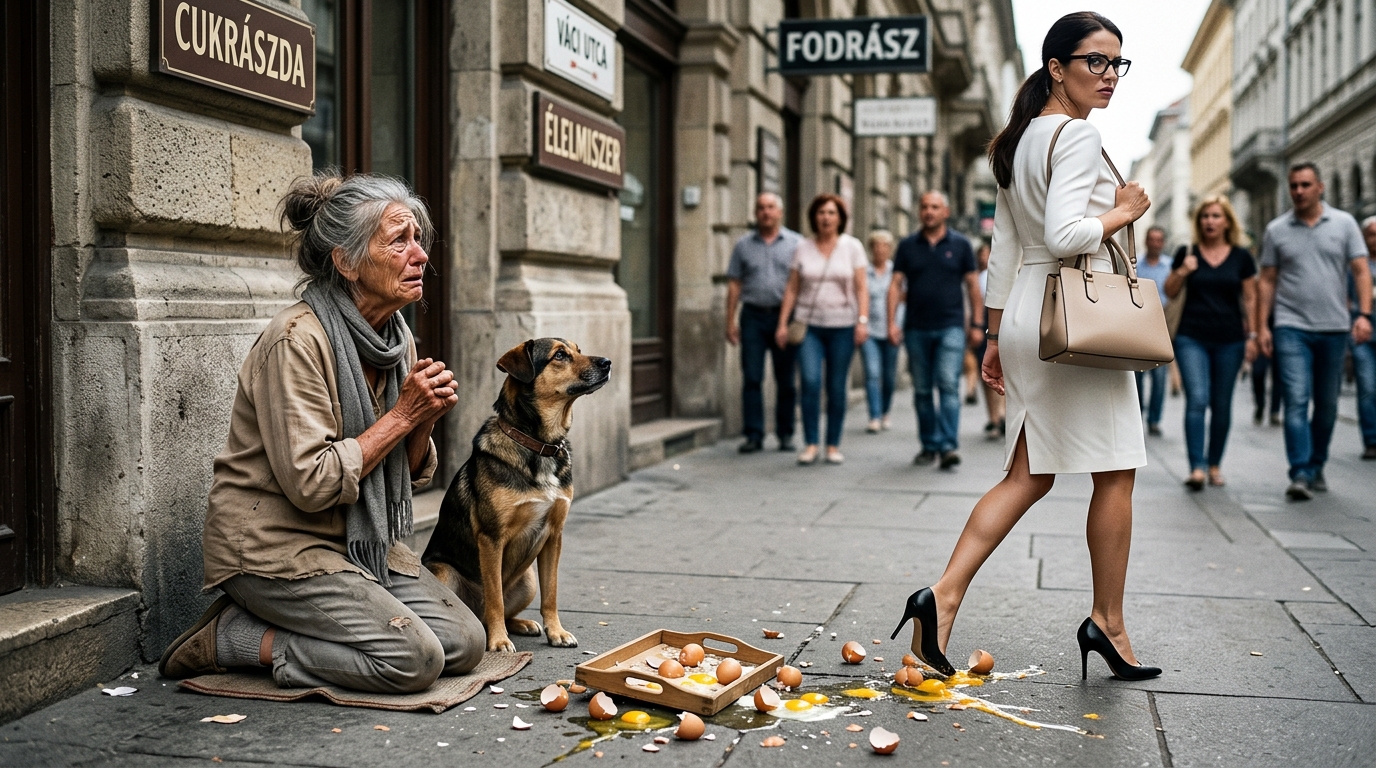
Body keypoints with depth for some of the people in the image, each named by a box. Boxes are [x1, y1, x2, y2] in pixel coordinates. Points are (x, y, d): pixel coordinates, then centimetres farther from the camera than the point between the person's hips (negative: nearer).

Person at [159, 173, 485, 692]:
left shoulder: (395, 337, 5)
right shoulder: (298, 339, -19)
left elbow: (407, 474, 12)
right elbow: (311, 483, -24)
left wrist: (424, 420, -8)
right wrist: (401, 414, -18)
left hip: (360, 543, 9)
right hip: (273, 545, -8)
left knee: (466, 643, -3)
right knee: (413, 659, -19)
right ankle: (230, 638, -3)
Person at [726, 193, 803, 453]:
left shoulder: (796, 244, 5)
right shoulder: (744, 245, 10)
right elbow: (734, 285, 9)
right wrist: (730, 321, 2)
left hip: (784, 316, -1)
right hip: (753, 316, 1)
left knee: (786, 380, 5)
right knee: (751, 378, -4)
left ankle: (785, 434, 13)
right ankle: (754, 434, 0)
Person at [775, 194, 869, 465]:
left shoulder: (852, 247, 5)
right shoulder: (803, 248, 7)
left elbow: (861, 288, 2)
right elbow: (792, 289, 8)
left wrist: (862, 320, -10)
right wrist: (783, 323, 1)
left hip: (842, 326, 0)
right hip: (808, 324, 0)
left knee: (837, 388, 1)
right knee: (810, 381, -15)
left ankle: (833, 446, 11)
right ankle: (810, 444, -9)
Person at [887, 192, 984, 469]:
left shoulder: (960, 244, 4)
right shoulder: (908, 246, 7)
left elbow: (973, 285, 5)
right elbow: (896, 286, 5)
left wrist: (977, 324, 0)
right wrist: (892, 322, -5)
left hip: (950, 328, -2)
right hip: (916, 329, 2)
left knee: (949, 386, -13)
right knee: (922, 391, 7)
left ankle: (949, 446, -14)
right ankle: (929, 446, 16)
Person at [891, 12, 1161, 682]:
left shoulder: (1020, 139, 17)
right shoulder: (1078, 135, -11)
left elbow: (1004, 249, 18)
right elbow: (1064, 235, -24)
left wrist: (997, 334, 20)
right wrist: (1124, 212, -6)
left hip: (1023, 316, 9)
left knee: (1029, 476, 9)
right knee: (1115, 473, 4)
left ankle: (944, 594, -2)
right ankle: (1107, 621, 13)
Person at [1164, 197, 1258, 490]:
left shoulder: (1241, 257, 5)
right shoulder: (1187, 254, 4)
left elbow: (1250, 299, 9)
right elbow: (1170, 292, 9)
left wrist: (1252, 335, 3)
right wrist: (1182, 272, -10)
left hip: (1229, 340, 1)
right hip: (1192, 338, -1)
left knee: (1221, 405, 6)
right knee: (1197, 399, -13)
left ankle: (1215, 464, 18)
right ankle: (1196, 467, -17)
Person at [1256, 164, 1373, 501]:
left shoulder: (1344, 223, 5)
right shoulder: (1276, 230, 5)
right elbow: (1268, 281, 7)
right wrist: (1261, 325, 0)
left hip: (1334, 328, 2)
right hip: (1292, 328, -1)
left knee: (1327, 405, 10)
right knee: (1296, 401, -12)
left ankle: (1316, 467, 24)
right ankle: (1300, 475, -15)